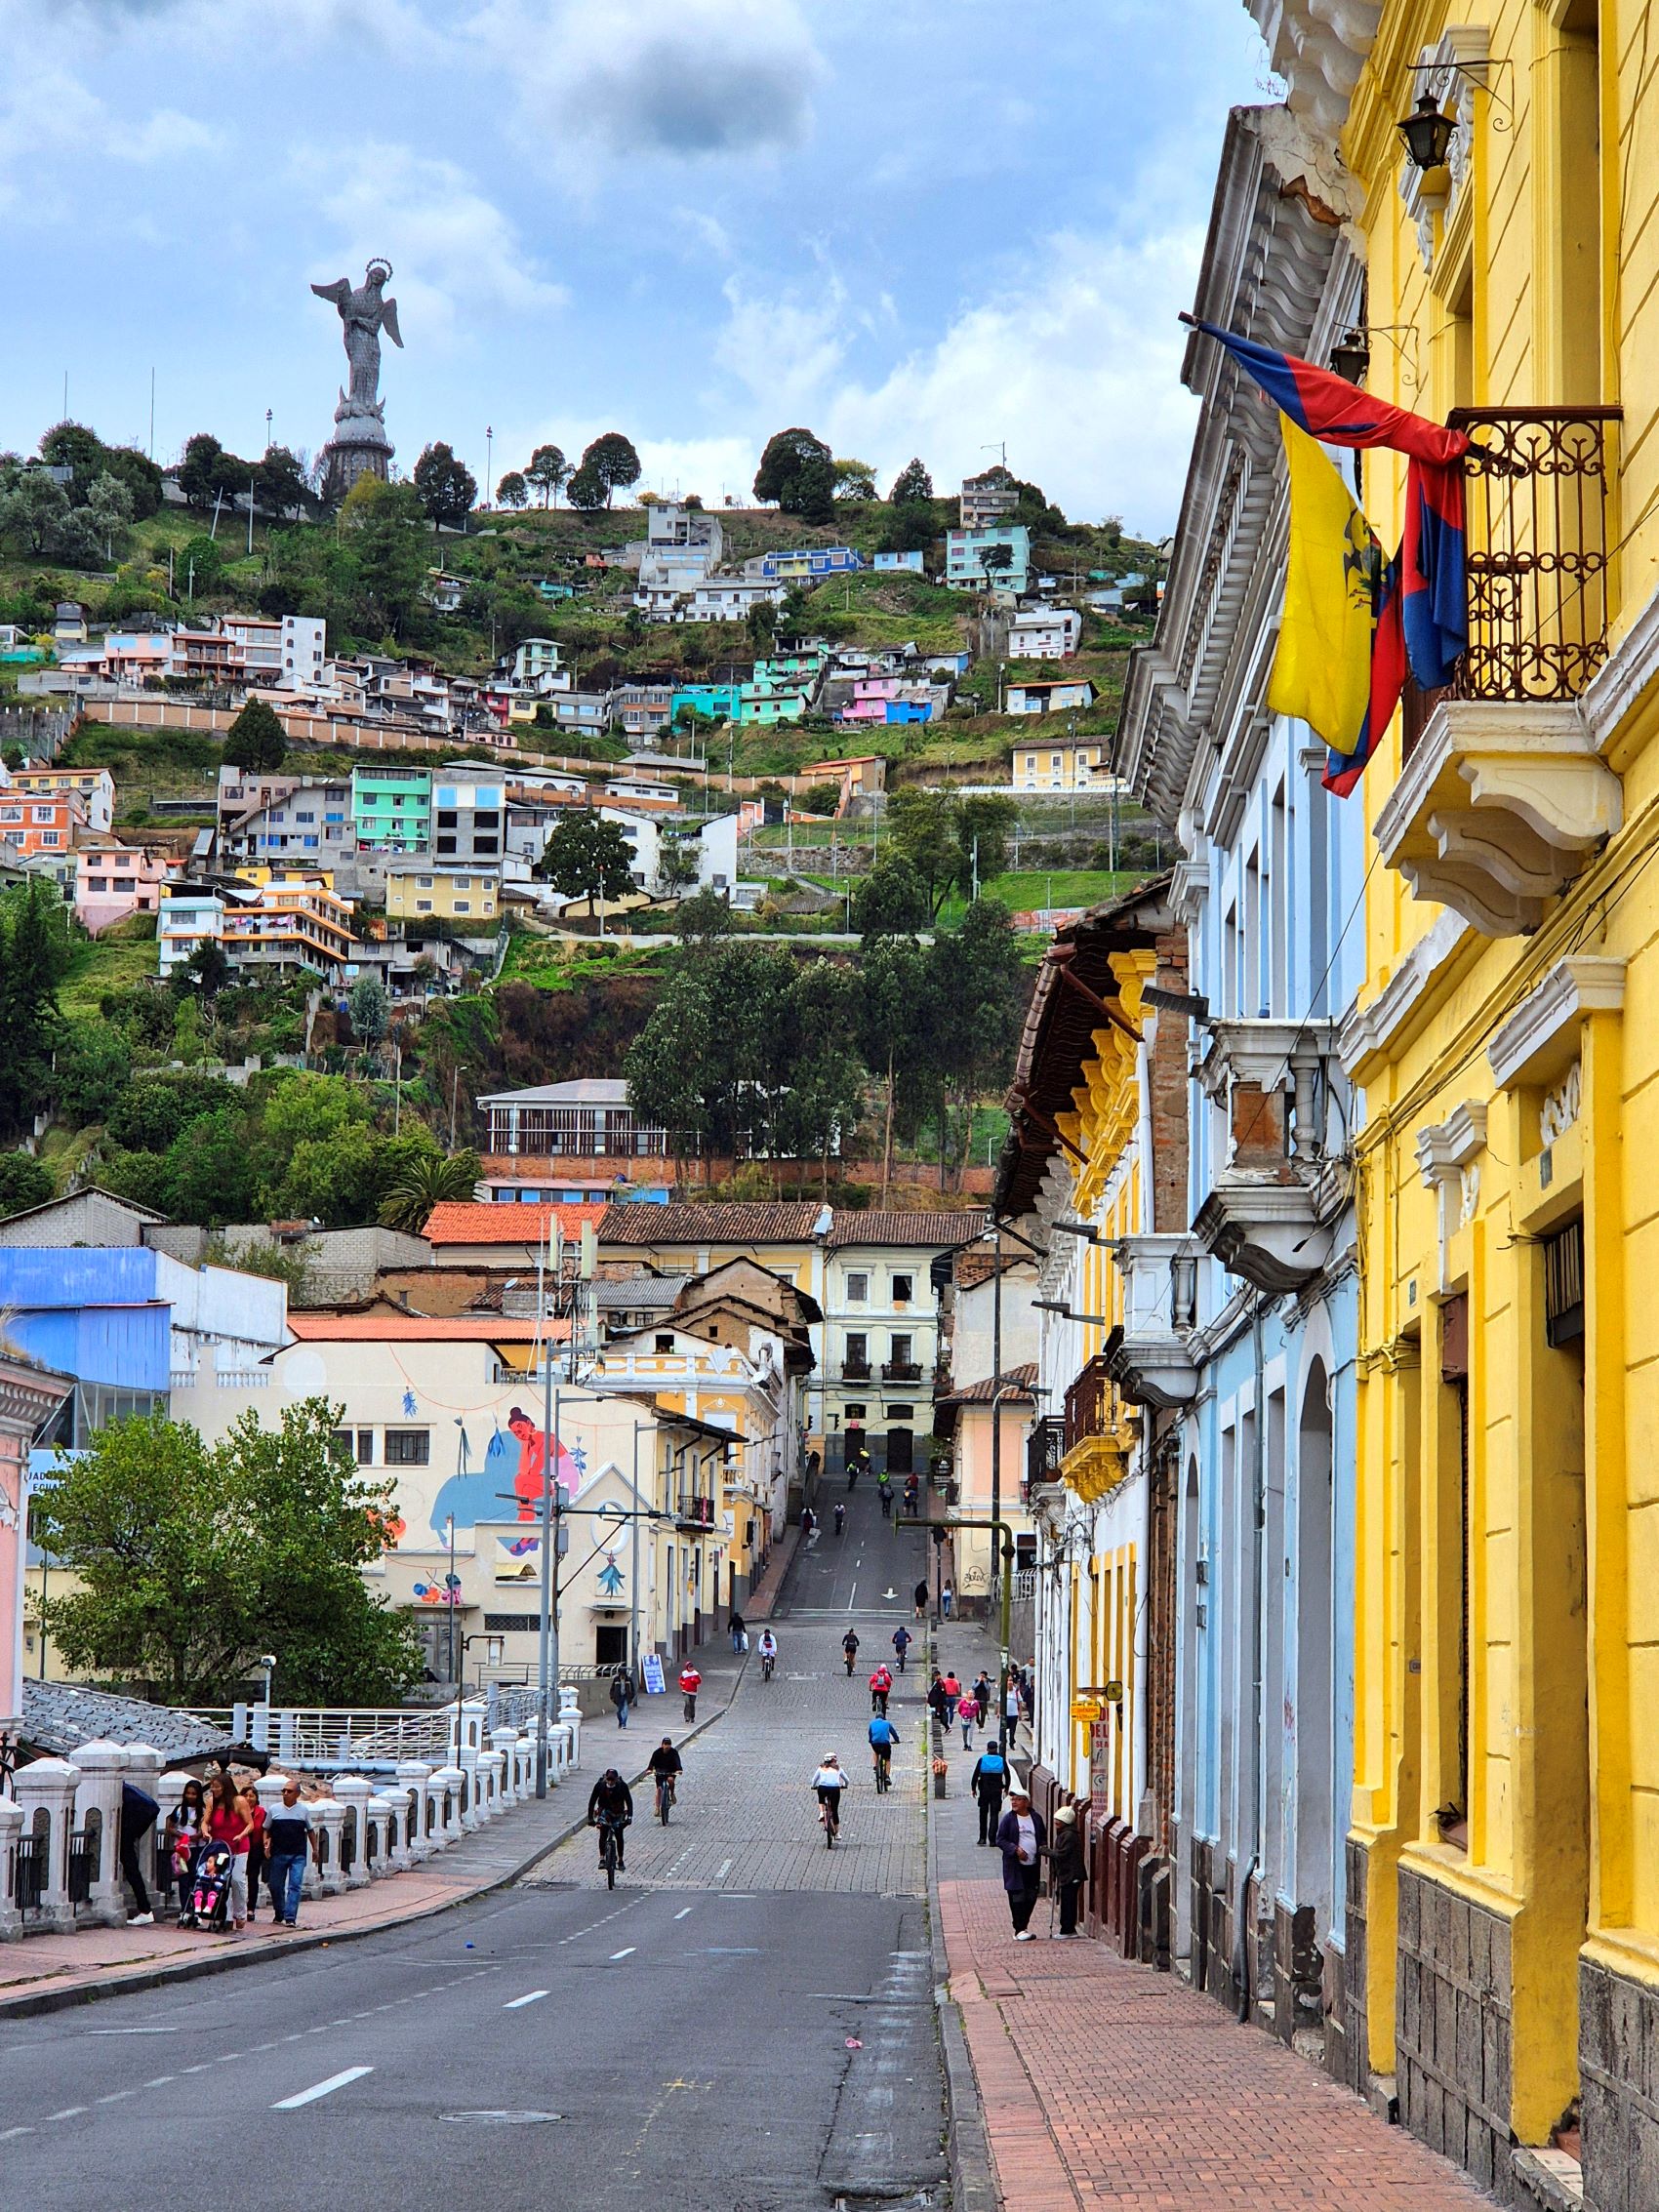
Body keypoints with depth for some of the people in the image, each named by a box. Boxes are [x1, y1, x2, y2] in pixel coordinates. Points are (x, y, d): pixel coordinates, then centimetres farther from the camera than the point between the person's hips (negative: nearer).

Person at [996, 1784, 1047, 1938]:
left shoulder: (1036, 1818, 7)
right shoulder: (1008, 1819, -4)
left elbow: (1043, 1837, 18)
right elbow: (1000, 1840, -4)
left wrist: (1042, 1848, -3)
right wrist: (1015, 1849, -17)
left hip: (1033, 1865, 4)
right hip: (1015, 1866, -4)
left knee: (1031, 1897, 7)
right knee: (1018, 1897, -5)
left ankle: (1023, 1926, 20)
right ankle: (1019, 1930, 0)